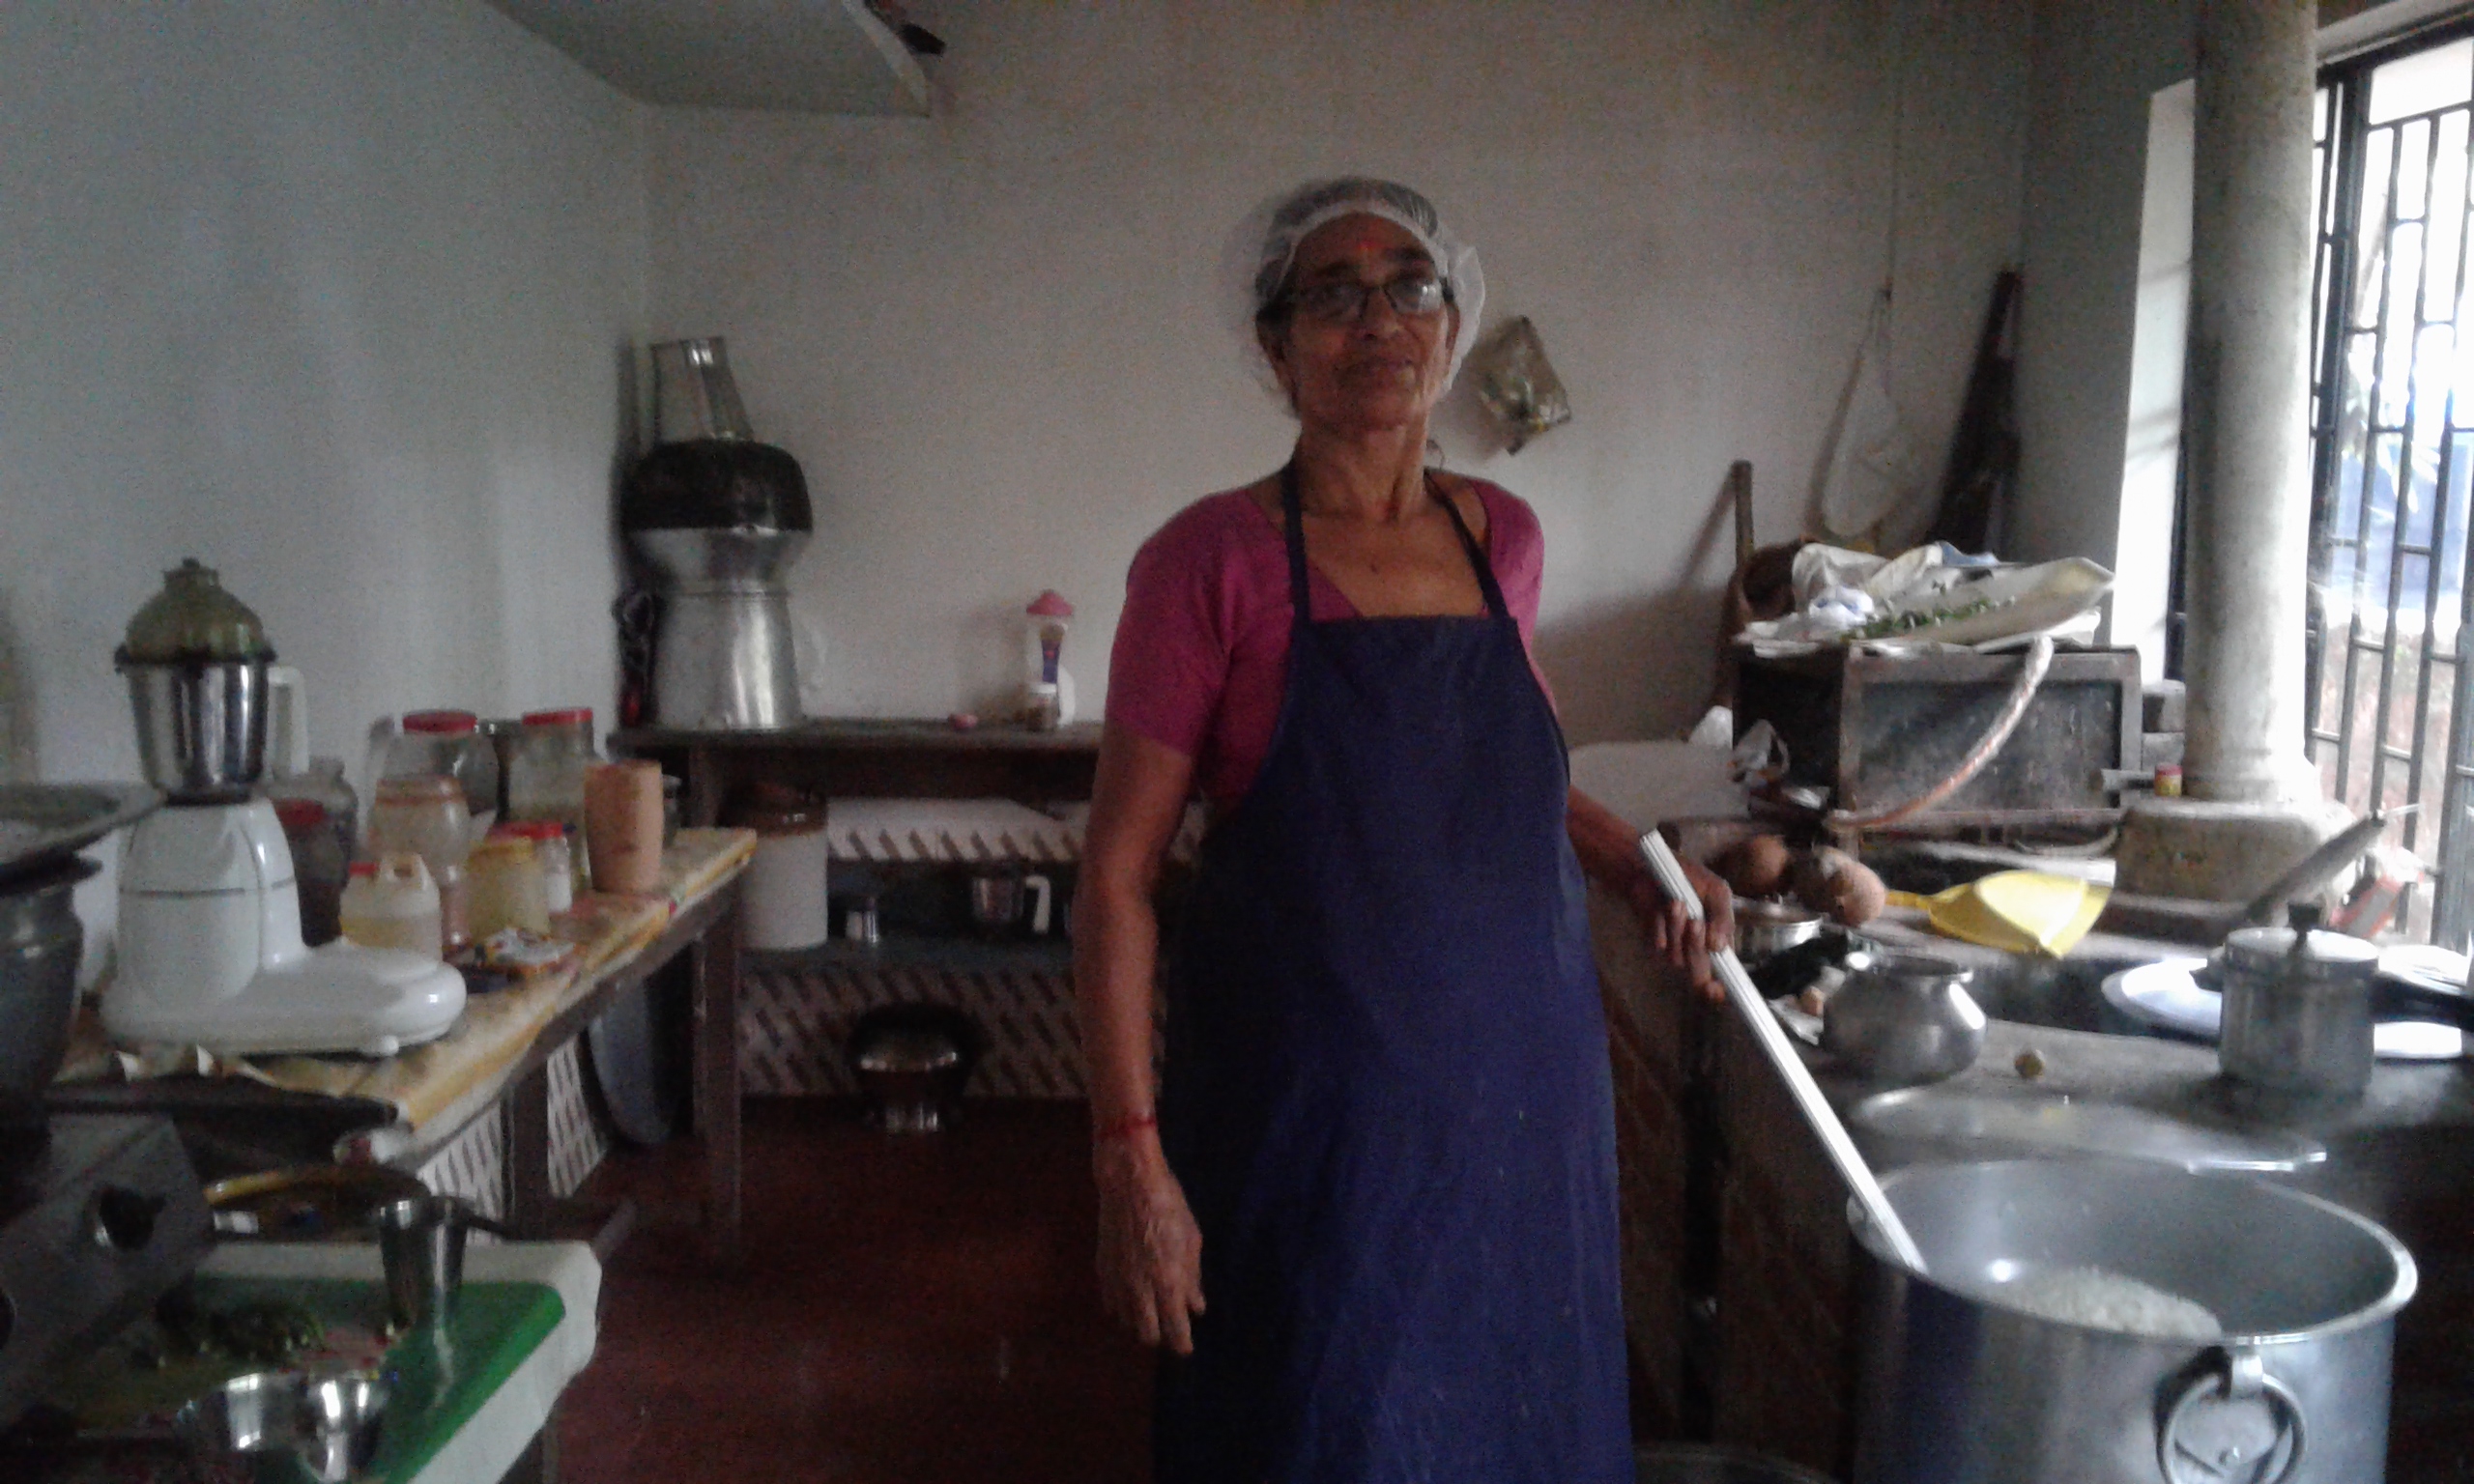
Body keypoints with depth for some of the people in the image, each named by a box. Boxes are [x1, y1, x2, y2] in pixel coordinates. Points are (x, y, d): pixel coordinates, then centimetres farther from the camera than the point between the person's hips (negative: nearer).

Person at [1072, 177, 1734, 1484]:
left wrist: (1634, 864, 7)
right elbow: (1117, 874, -10)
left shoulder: (1503, 539, 5)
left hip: (1519, 1084, 5)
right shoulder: (1212, 560, -10)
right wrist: (1129, 1156, -15)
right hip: (1310, 1109, -5)